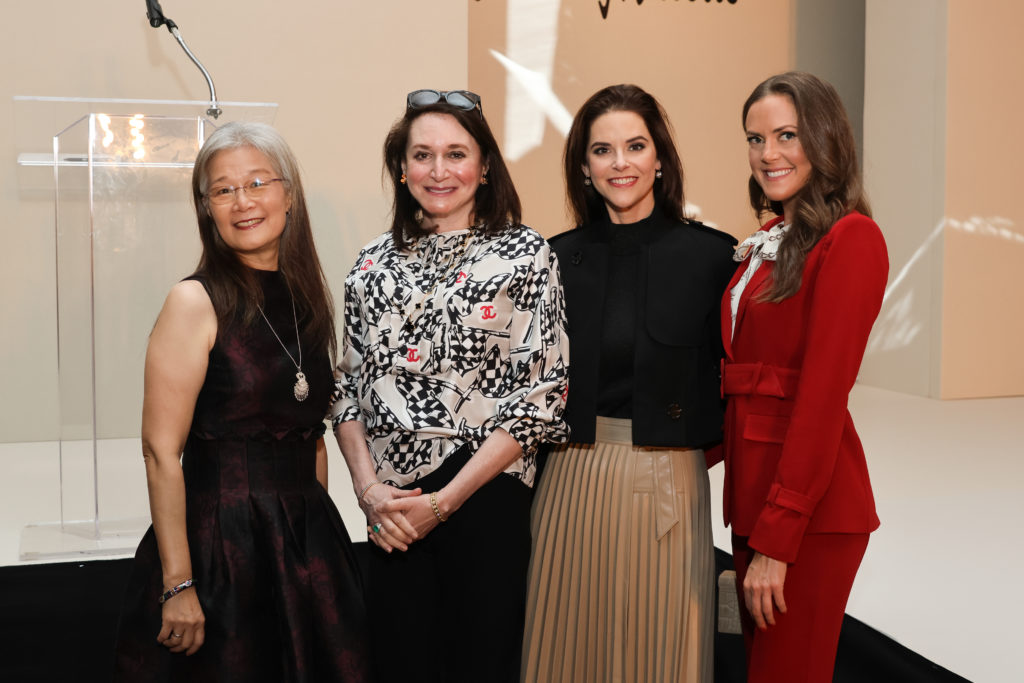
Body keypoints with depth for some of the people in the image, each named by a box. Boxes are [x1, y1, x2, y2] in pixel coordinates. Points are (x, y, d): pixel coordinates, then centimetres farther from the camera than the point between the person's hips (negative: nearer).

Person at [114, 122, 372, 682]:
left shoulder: (308, 297, 8)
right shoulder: (196, 301, -10)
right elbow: (161, 450, -14)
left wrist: (320, 533, 10)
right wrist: (178, 584, -17)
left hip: (308, 537, 6)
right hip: (221, 544, -6)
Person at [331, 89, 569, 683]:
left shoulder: (524, 253, -3)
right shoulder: (375, 263, 8)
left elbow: (542, 393, -9)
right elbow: (348, 389, 10)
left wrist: (445, 500, -13)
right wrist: (370, 487, -7)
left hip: (486, 499, -3)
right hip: (392, 511, 3)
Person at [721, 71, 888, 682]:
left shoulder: (849, 237, -12)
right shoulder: (771, 238, 13)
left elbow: (822, 393, -18)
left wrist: (776, 539, -19)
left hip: (809, 506, -8)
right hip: (752, 482, 8)